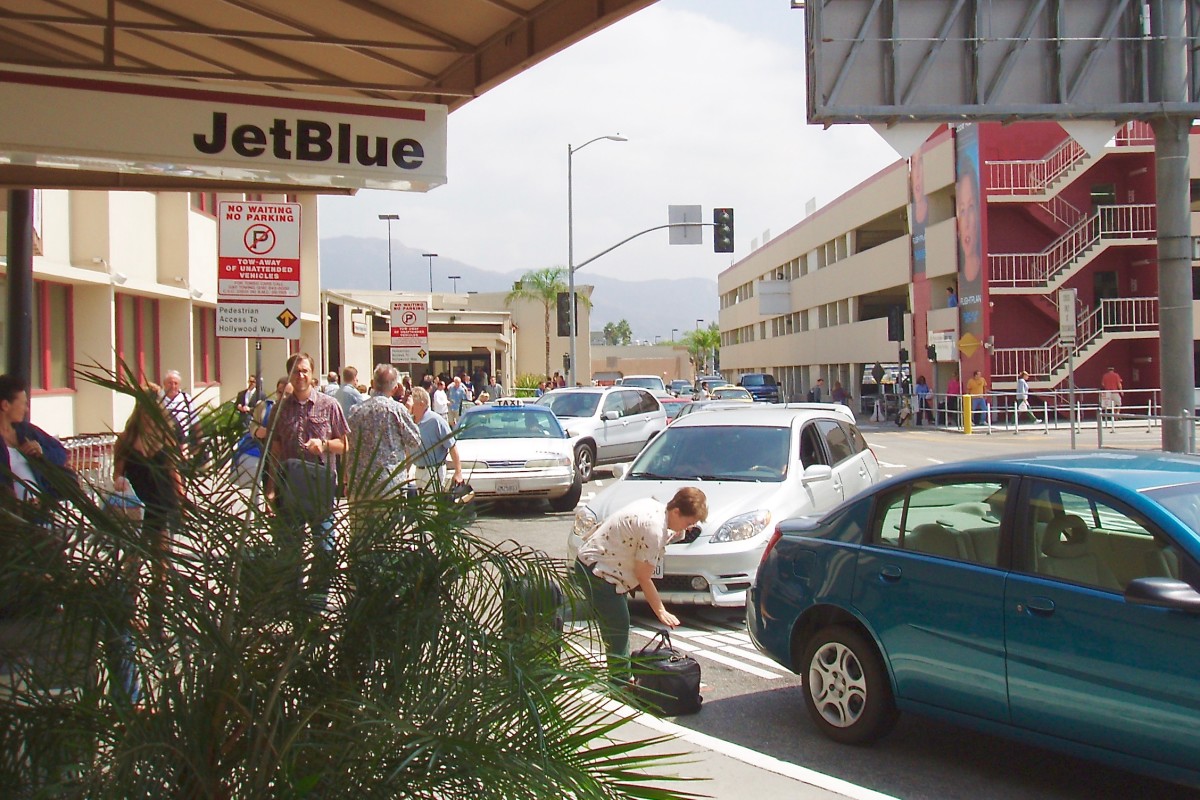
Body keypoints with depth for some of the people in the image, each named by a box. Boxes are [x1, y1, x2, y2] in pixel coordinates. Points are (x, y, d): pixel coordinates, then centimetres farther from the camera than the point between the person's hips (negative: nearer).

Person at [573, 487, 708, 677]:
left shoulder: (654, 506, 0)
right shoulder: (654, 528, -26)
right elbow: (643, 577, -18)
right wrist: (661, 611, -10)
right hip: (597, 570, -10)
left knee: (617, 631, 16)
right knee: (617, 632, -7)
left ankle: (620, 681, 26)